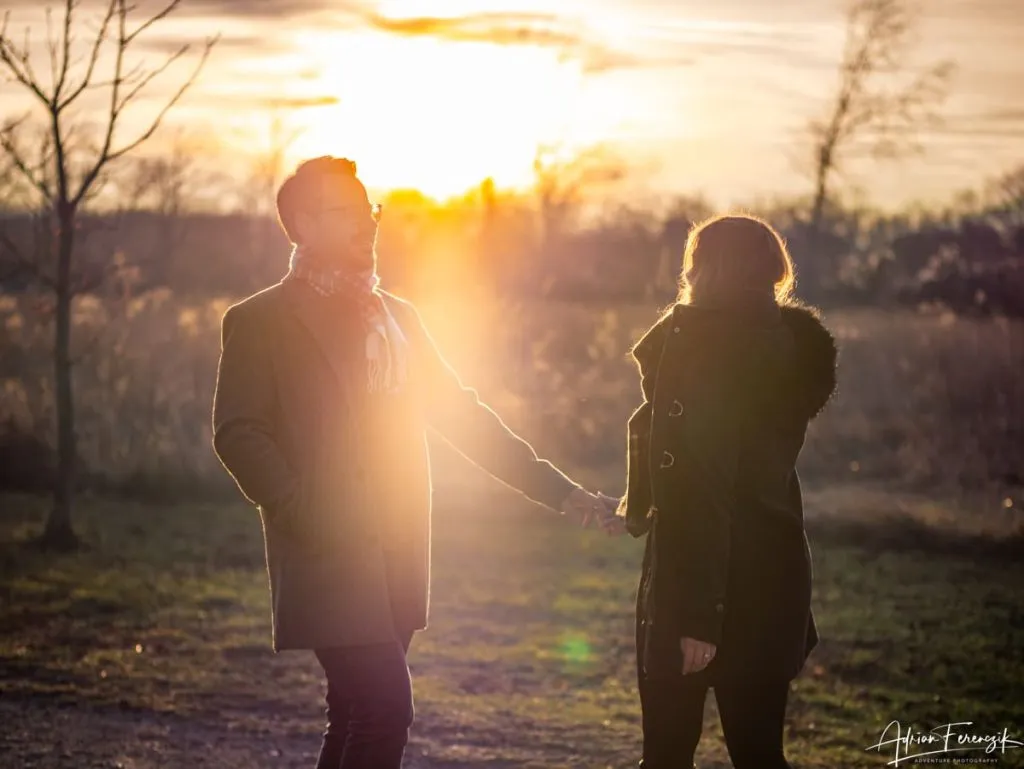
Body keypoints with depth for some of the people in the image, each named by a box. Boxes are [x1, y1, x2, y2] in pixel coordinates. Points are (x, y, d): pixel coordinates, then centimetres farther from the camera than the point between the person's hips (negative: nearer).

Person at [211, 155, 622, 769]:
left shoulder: (396, 317, 17)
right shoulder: (260, 322, -1)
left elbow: (462, 414, 18)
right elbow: (238, 434, -8)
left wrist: (558, 490, 11)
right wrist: (304, 515, -19)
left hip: (394, 561, 6)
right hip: (329, 560, -6)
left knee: (359, 720, 9)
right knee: (386, 709, -16)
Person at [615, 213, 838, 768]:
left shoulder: (698, 345, -14)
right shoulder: (787, 344, 10)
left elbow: (699, 488, -21)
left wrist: (696, 613, -23)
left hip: (695, 580, -7)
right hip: (775, 570, 7)